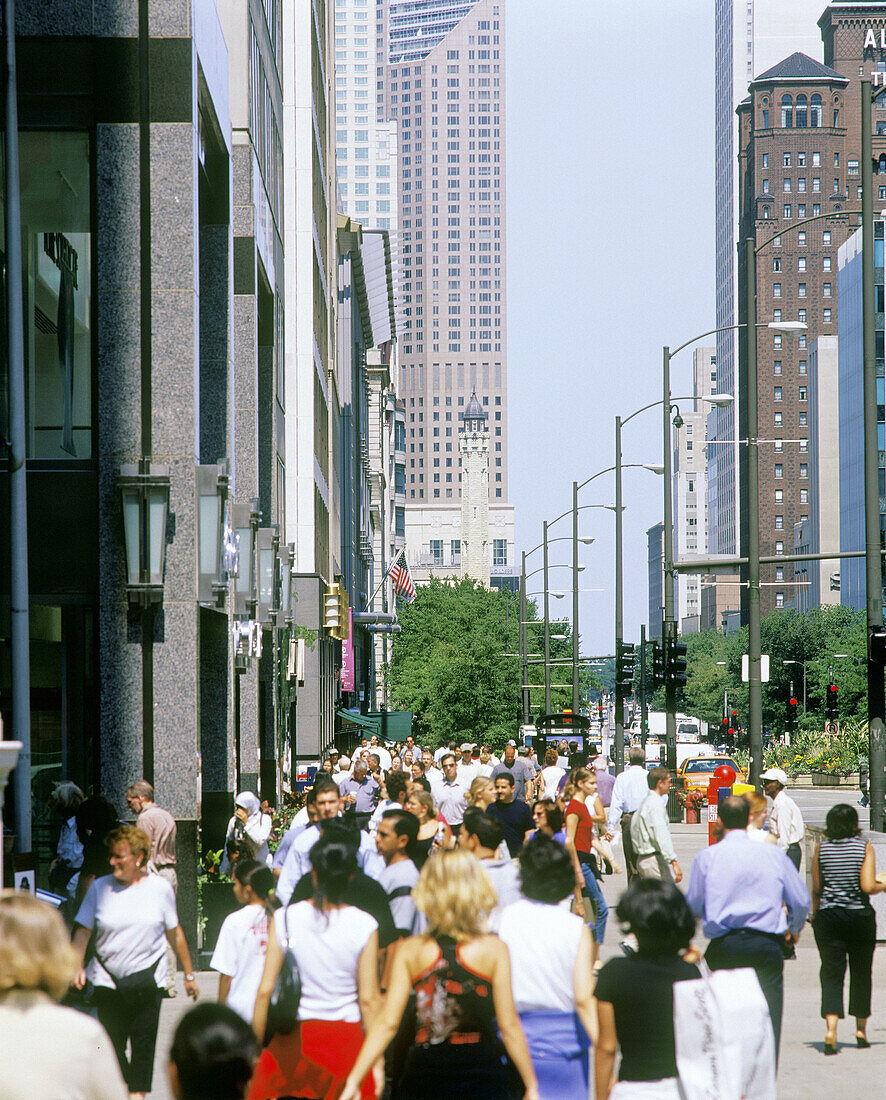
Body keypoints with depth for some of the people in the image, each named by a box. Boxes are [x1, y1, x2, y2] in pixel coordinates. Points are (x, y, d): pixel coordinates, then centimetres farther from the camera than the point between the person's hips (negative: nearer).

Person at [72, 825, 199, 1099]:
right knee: (112, 1043, 5)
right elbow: (83, 930, 3)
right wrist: (77, 966, -12)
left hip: (147, 980, -1)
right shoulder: (100, 888, 1)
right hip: (108, 980, 1)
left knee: (144, 1042, -5)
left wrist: (189, 975, 13)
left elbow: (175, 933, 9)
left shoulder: (160, 888, 1)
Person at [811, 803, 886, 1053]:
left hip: (828, 917, 1)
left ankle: (831, 1027, -20)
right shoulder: (864, 847, -6)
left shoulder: (821, 849, -1)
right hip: (861, 917, -1)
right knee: (861, 973, 15)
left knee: (831, 972, -1)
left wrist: (815, 916, 16)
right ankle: (861, 1028, 25)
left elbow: (816, 889, 2)